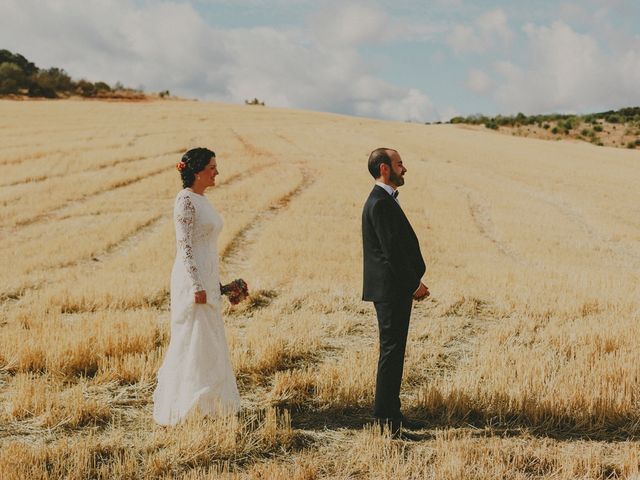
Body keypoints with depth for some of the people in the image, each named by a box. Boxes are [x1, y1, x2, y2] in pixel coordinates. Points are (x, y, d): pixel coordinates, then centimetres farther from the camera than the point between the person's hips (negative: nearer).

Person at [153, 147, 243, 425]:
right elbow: (184, 246, -18)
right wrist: (197, 286, -22)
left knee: (209, 343, 14)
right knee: (191, 343, -3)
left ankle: (205, 404, 25)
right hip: (192, 280, -10)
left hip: (208, 279, 10)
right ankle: (171, 411, 6)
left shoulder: (202, 200, 15)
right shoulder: (186, 200, -14)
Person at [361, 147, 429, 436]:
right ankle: (385, 417, 2)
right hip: (391, 290, -11)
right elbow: (392, 251, -21)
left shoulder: (384, 200, 17)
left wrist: (413, 283, 12)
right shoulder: (381, 203, -17)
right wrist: (415, 285, -14)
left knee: (394, 351, 14)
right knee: (391, 351, -5)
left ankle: (390, 412, 22)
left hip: (395, 289, 11)